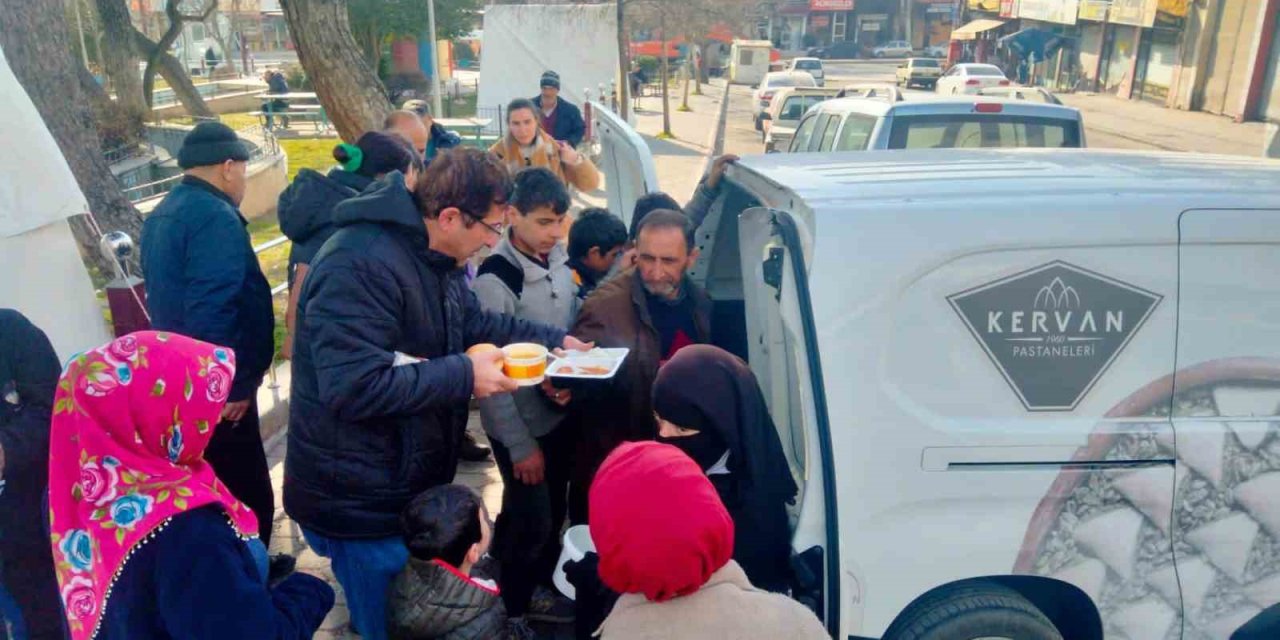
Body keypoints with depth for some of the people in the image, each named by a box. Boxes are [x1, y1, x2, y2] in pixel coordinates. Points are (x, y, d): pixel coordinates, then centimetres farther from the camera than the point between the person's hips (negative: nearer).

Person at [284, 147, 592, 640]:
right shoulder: (360, 266, -28)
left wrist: (553, 340, 8)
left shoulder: (432, 254, 5)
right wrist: (464, 376, -28)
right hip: (362, 502, -9)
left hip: (411, 485, 9)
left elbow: (472, 323, 18)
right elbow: (352, 387, -34)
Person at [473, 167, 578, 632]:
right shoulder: (494, 280, -21)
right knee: (530, 520, 7)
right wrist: (520, 444, -15)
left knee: (554, 512, 20)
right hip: (522, 425, -6)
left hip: (560, 414, 6)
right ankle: (516, 606, 32)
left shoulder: (558, 261, -1)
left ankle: (540, 587, 43)